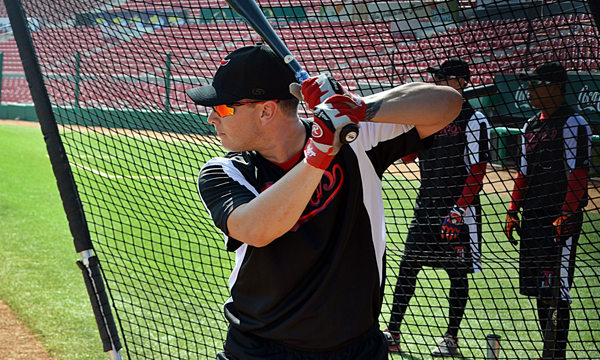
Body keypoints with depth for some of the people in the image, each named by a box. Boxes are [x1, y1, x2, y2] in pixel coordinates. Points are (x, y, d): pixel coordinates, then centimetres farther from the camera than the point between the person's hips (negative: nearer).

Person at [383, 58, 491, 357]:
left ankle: (451, 338, 14)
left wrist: (459, 209, -20)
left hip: (459, 208, -6)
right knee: (407, 267, 5)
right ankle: (392, 333, 10)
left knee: (458, 273, 3)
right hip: (426, 204, 6)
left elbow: (477, 171, -13)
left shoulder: (474, 120, -9)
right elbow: (408, 156, 10)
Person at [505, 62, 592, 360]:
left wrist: (565, 217, -21)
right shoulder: (531, 126, 16)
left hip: (561, 220, -8)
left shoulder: (573, 124, -10)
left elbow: (578, 176, -15)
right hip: (533, 219, 8)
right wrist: (513, 211, 15)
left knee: (555, 291, -9)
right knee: (539, 290, 11)